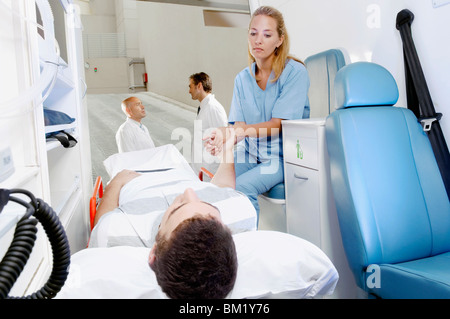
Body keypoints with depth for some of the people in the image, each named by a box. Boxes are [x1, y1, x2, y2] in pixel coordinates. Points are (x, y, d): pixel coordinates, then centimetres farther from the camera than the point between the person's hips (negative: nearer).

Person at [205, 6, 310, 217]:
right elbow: (239, 124, 1)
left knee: (241, 187, -29)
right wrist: (222, 136, -23)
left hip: (282, 155, -5)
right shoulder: (242, 78, 9)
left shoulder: (295, 72, -8)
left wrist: (244, 130, -34)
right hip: (249, 152, 5)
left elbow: (279, 124, -15)